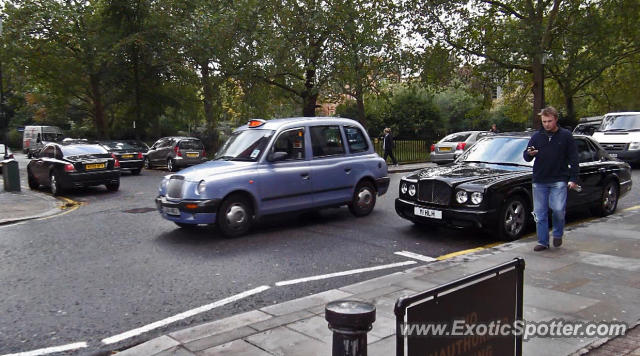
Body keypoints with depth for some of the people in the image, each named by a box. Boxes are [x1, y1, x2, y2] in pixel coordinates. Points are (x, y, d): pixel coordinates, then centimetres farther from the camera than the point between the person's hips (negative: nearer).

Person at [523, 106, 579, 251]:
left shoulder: (565, 136, 3)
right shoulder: (537, 136, 8)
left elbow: (573, 159, 5)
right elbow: (526, 156, 12)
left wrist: (573, 179, -2)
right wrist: (529, 154, -13)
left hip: (559, 181, -3)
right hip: (539, 181, 3)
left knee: (558, 209, -14)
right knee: (540, 213, 3)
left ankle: (558, 234, 12)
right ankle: (543, 242, 14)